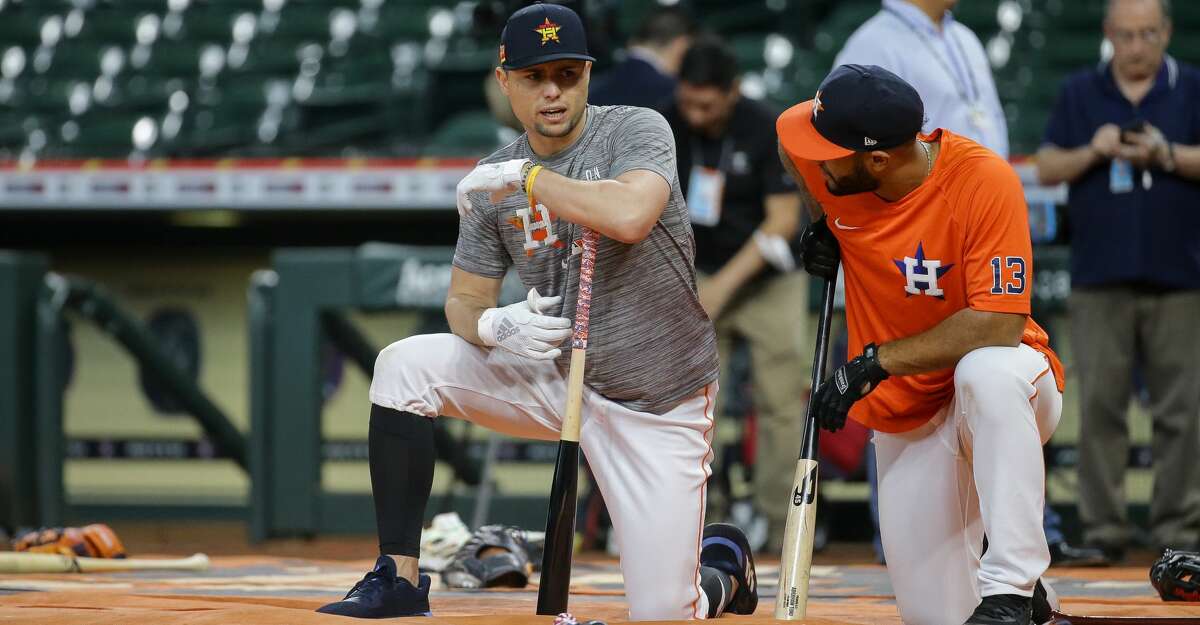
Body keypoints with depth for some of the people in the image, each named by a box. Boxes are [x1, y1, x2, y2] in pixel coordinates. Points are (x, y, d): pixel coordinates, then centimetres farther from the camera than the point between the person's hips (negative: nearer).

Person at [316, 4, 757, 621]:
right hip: (552, 378, 4)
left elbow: (630, 217, -35)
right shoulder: (492, 180, -1)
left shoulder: (637, 131, -14)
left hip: (657, 404, -4)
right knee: (404, 366, -17)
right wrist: (497, 326, -22)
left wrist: (525, 178, -25)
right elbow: (464, 301, 3)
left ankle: (723, 561, 31)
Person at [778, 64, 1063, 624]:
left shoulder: (984, 180, -26)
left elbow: (997, 324, -31)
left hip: (1007, 392, -5)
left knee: (985, 373, -42)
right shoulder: (820, 158, -10)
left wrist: (873, 363, -30)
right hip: (906, 420, 5)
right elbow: (789, 138, 16)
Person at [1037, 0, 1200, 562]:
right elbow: (1046, 169, 8)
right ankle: (1102, 527, 2)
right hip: (1100, 277, 1)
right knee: (1100, 404, -2)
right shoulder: (1079, 93, 11)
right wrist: (1093, 152, -9)